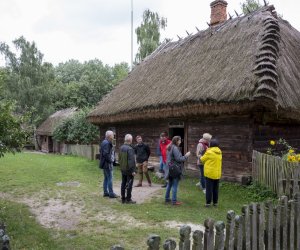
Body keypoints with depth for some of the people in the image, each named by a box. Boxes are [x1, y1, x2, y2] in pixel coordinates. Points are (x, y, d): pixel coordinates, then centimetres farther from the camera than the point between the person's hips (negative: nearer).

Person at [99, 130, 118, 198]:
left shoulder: (106, 142, 13)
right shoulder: (106, 143, -20)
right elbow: (105, 154, -27)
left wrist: (113, 160, 13)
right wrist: (110, 161, -15)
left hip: (105, 164, 10)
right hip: (107, 164, -10)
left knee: (106, 178, 15)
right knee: (110, 178, -3)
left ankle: (105, 192, 23)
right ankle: (111, 193, 4)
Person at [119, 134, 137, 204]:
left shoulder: (121, 147, 6)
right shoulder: (130, 149, -22)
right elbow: (131, 160, -23)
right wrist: (133, 170, -20)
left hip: (123, 169, 8)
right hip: (129, 169, -8)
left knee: (123, 183, 15)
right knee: (129, 184, 1)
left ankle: (123, 198, 23)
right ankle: (128, 199, 6)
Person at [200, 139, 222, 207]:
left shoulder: (209, 152, -14)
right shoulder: (219, 152, 6)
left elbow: (202, 159, -5)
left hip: (210, 173, -5)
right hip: (217, 173, 5)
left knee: (209, 188, 0)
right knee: (215, 188, 13)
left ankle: (208, 202, 2)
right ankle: (215, 202, 19)